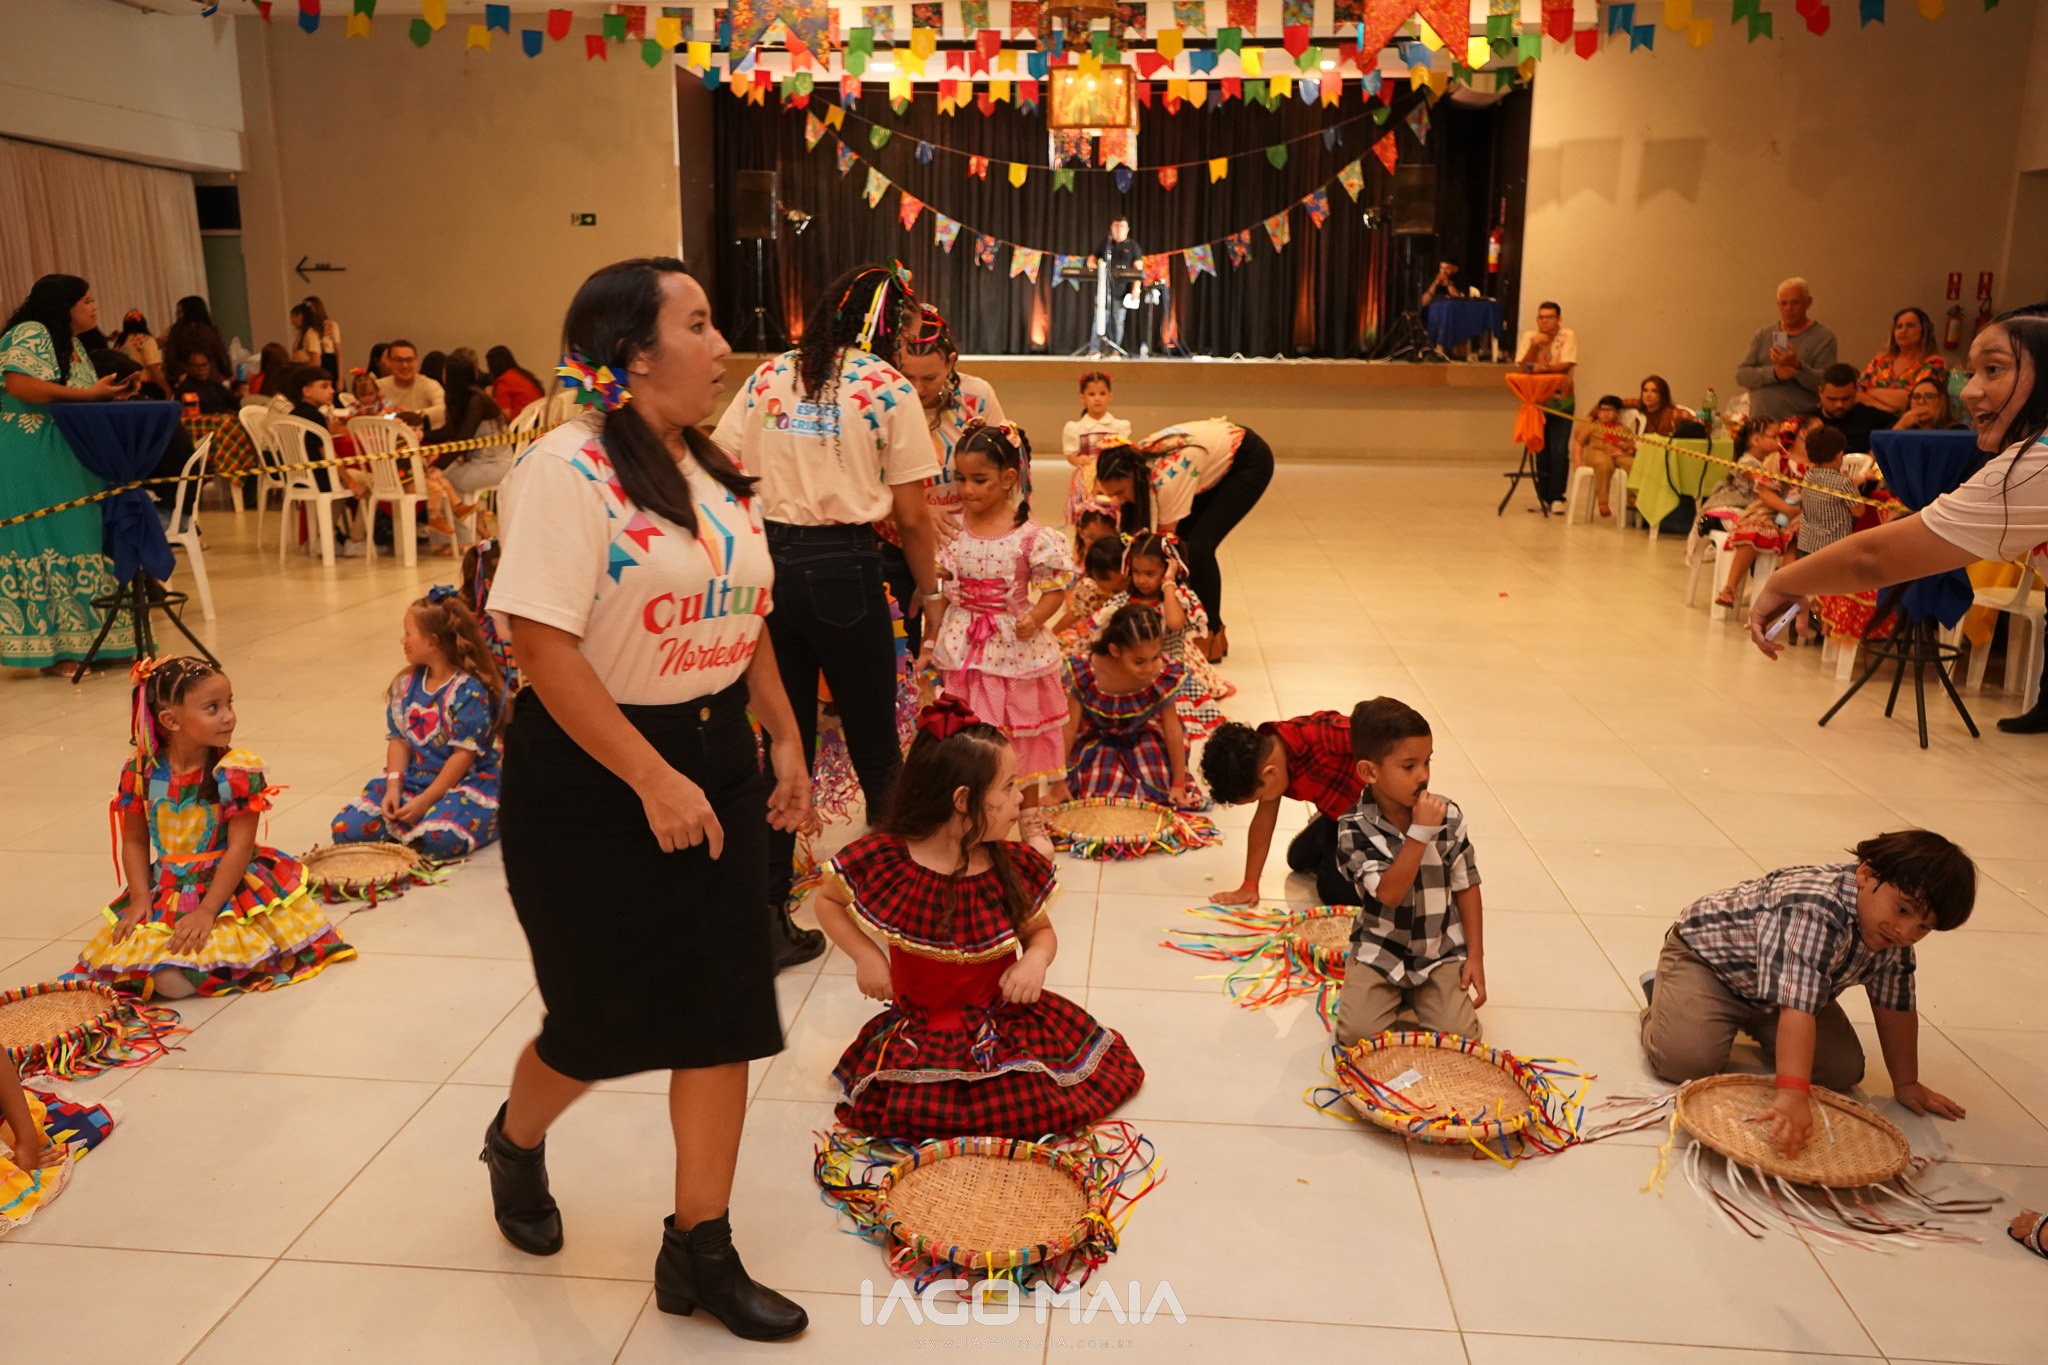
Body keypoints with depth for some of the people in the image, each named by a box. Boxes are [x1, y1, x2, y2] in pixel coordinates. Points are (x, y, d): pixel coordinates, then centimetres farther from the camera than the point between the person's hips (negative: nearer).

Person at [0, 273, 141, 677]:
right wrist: (89, 394, -21)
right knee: (48, 542, -7)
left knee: (78, 544, 5)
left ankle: (74, 641, 9)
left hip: (67, 464, 9)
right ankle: (54, 649, -3)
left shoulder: (73, 346, 19)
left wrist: (114, 391, 6)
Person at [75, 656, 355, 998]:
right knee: (168, 981, -16)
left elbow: (240, 847, -14)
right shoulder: (140, 771, -2)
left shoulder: (236, 771, -12)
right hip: (167, 893, 3)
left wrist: (207, 911, -18)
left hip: (227, 886, -3)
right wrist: (140, 898, -6)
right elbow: (135, 842, 7)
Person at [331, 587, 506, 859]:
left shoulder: (468, 691, -15)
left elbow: (464, 755, -17)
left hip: (464, 784, -6)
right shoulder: (407, 684, 7)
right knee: (345, 828, -9)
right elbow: (398, 740, 7)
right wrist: (393, 788, -8)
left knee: (439, 838, -34)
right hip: (412, 781, 6)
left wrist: (425, 801, -17)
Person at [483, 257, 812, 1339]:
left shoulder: (715, 472, 9)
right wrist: (652, 780, -23)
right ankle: (516, 1143, 45)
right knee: (603, 1019, 9)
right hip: (592, 777, -7)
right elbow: (543, 644, -22)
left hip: (714, 761, 7)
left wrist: (784, 740, 11)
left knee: (725, 1008, 7)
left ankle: (699, 1251, 23)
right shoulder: (567, 469, -16)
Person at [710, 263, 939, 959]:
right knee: (873, 739, 12)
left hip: (770, 562, 4)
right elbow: (912, 515, -6)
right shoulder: (888, 387, -3)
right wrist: (926, 590, 8)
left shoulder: (769, 376, 9)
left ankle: (768, 911, 14)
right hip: (845, 569, -4)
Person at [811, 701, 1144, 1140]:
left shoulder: (1012, 869, -6)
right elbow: (827, 901, 4)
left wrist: (1036, 957, -14)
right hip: (921, 1032, -1)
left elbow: (1040, 930, 10)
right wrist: (865, 955, -10)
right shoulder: (884, 861, -12)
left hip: (1006, 1018, 1)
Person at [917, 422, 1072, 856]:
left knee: (1021, 733, 12)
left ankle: (1030, 819, 29)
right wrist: (931, 641, 1)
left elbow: (1055, 588, -6)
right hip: (961, 649, 2)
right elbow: (936, 591, 3)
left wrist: (1034, 618, -23)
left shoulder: (1029, 535, -13)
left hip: (1013, 646, -2)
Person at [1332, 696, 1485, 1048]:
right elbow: (1389, 893, -25)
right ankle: (1383, 995, 15)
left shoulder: (1449, 818, -7)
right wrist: (1420, 833, -30)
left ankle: (1417, 998, 16)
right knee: (1356, 1034, -16)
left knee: (1458, 1035, -15)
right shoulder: (1355, 827, -15)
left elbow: (1466, 887, 3)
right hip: (1379, 952, -2)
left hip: (1442, 953, 2)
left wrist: (1476, 956, 1)